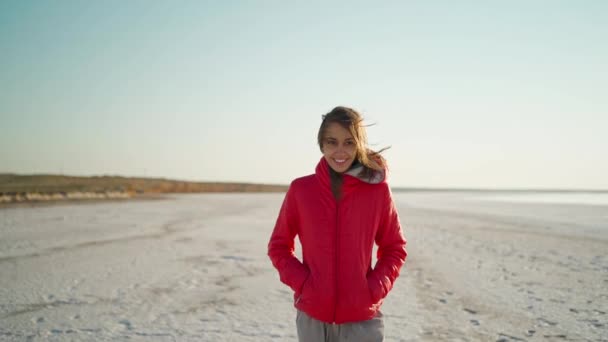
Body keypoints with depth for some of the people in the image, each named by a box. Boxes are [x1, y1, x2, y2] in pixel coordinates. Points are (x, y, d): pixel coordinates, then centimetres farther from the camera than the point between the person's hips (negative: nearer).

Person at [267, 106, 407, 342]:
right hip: (312, 317, 1)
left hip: (362, 319, -1)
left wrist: (374, 289, -8)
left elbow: (395, 248, 6)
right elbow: (278, 246, 6)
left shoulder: (378, 190, -4)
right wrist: (302, 283, -8)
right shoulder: (300, 189, -2)